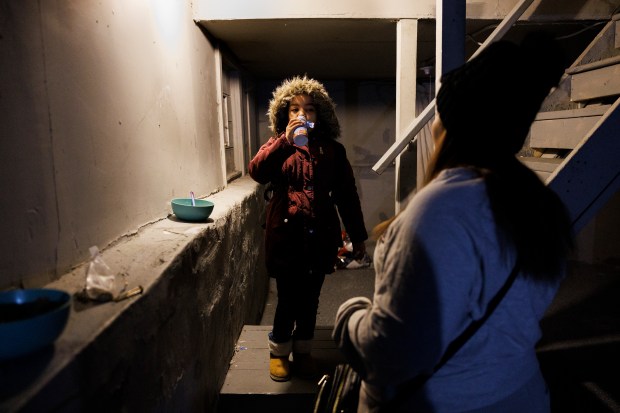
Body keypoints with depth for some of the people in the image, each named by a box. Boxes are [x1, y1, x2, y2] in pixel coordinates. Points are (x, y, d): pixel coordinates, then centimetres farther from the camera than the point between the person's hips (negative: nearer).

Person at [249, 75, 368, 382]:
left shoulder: (332, 150, 5)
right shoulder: (278, 147, 4)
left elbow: (347, 195, 6)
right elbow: (257, 172, -16)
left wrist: (358, 236, 6)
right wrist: (286, 140, -24)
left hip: (320, 237, 2)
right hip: (286, 236, -1)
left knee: (310, 299, 11)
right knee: (288, 298, 0)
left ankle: (303, 351, 34)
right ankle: (278, 351, 26)